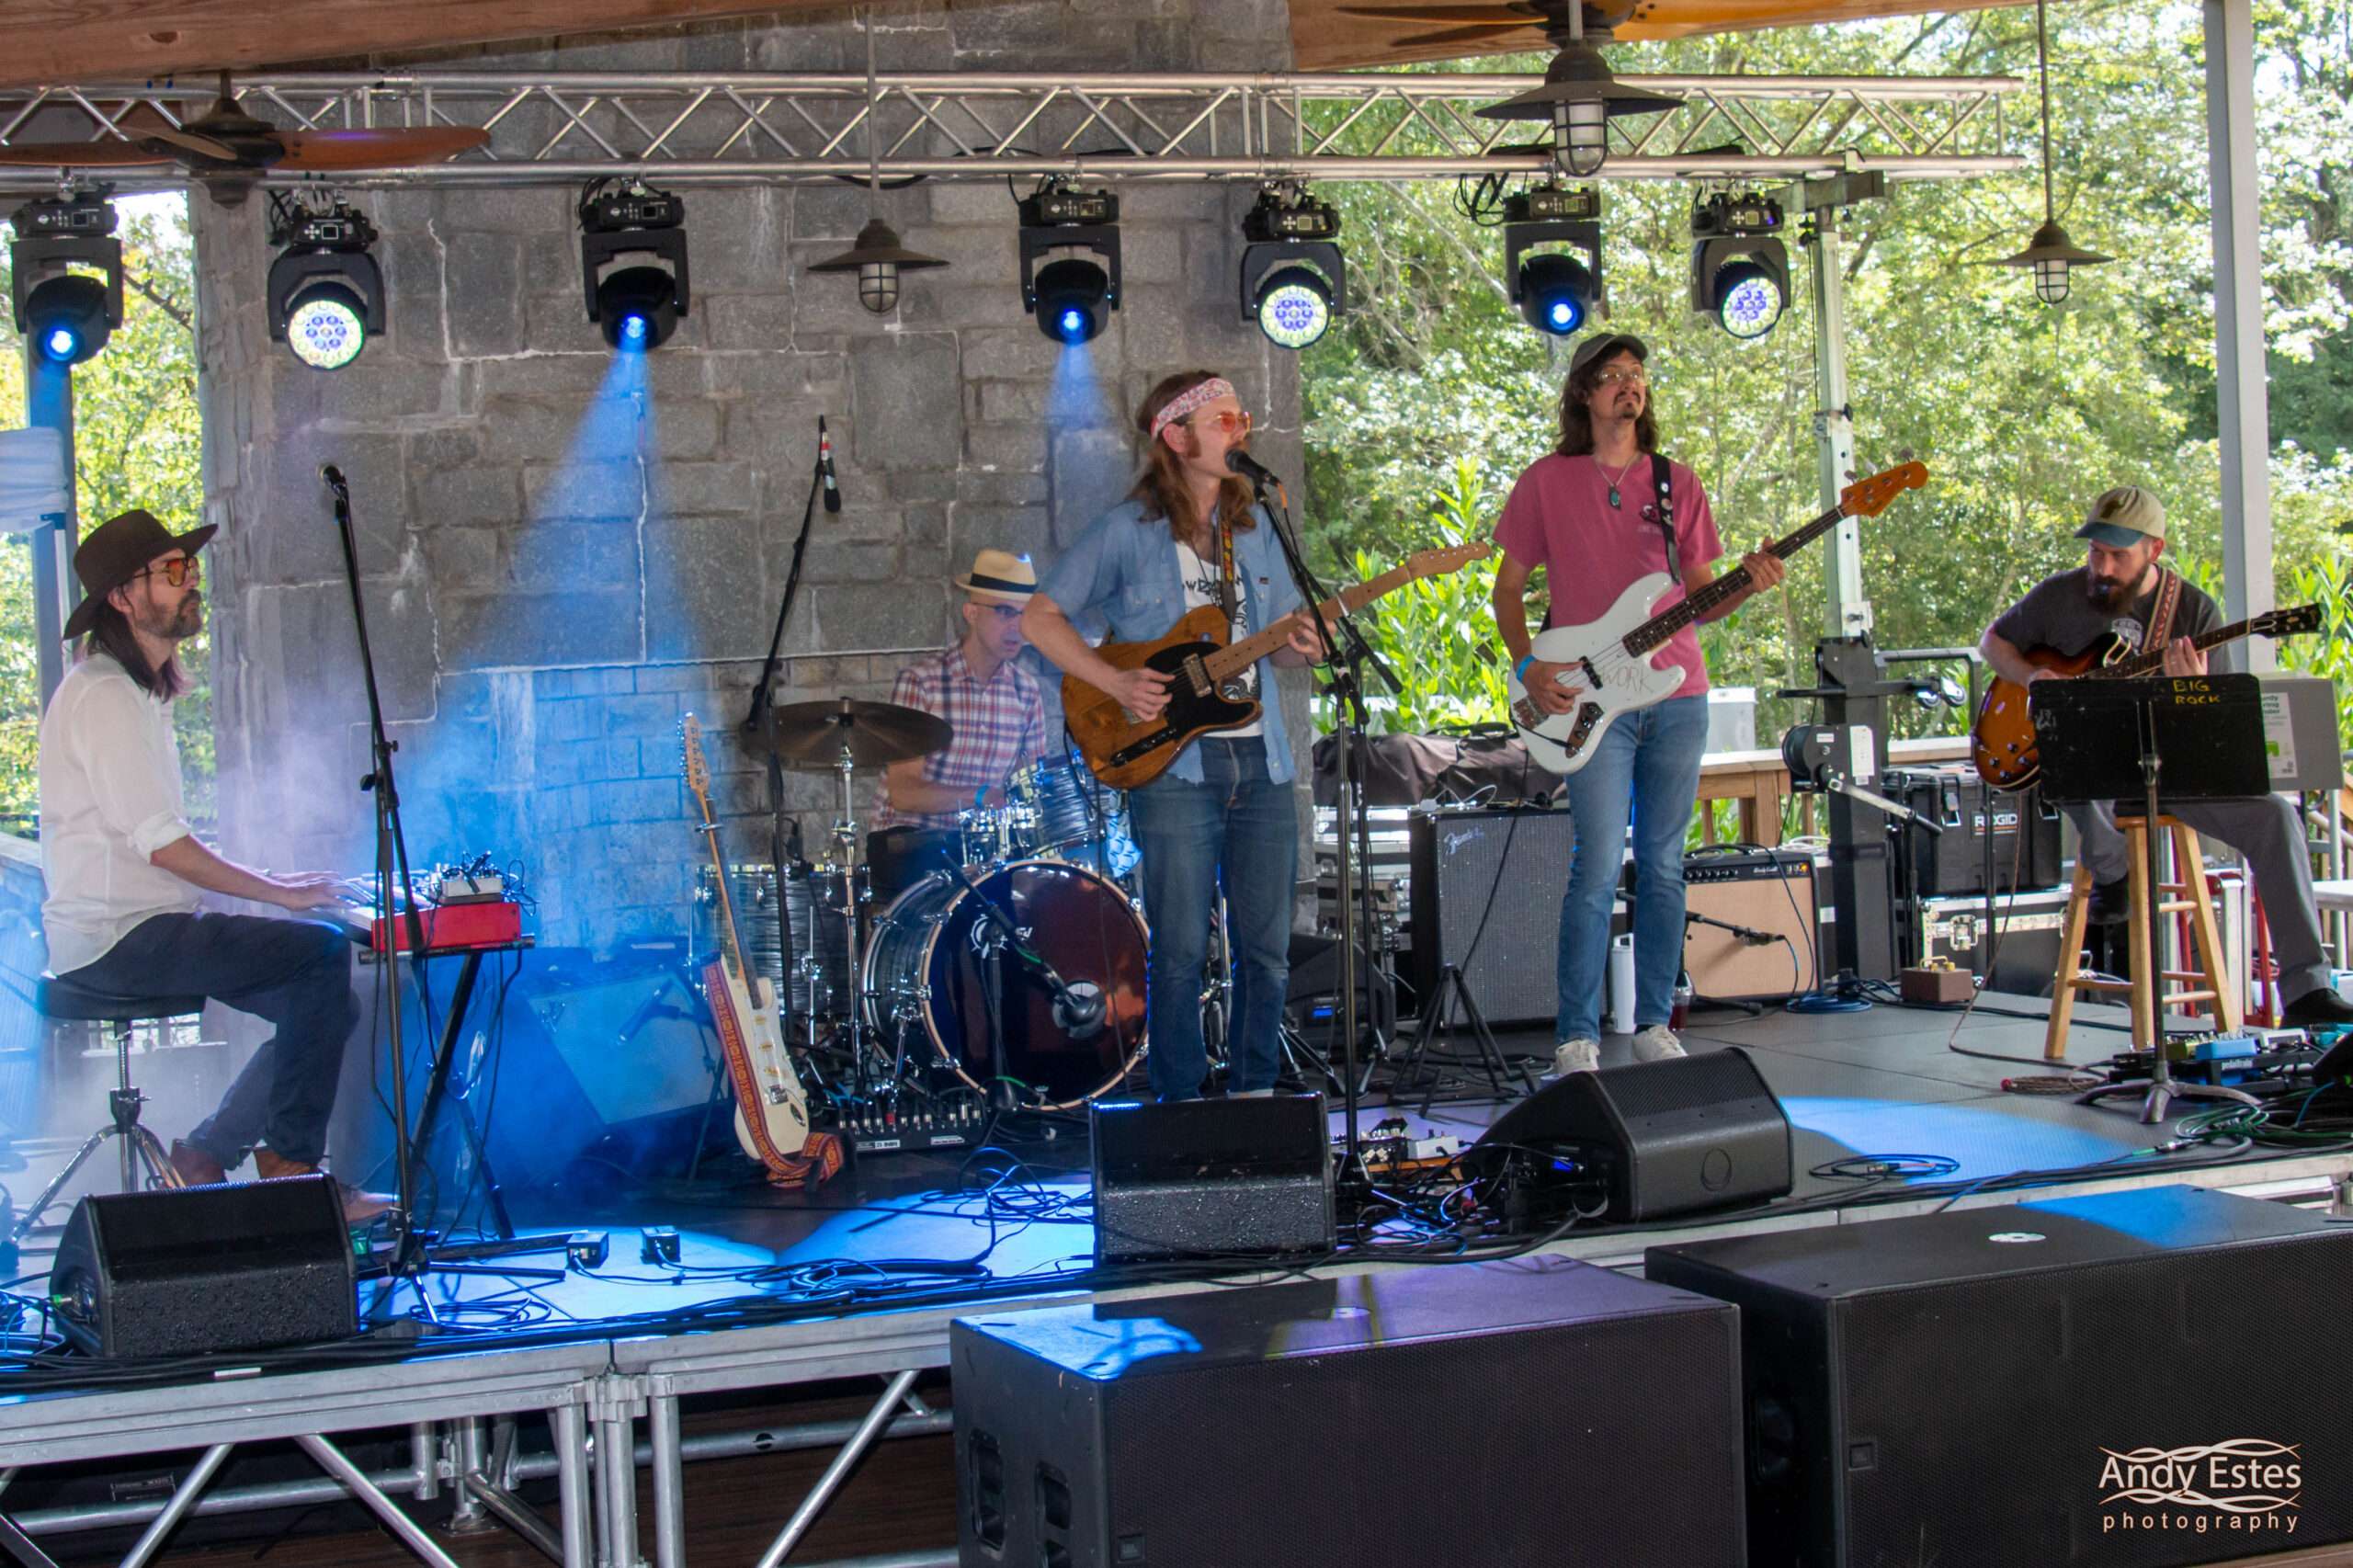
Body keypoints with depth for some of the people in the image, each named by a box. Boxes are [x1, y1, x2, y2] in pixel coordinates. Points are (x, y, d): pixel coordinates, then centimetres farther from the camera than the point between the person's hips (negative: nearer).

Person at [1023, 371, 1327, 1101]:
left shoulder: (1254, 525, 14)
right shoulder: (1128, 529, -2)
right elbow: (1041, 616, -2)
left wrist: (1300, 646, -5)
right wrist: (1117, 683, -12)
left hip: (1260, 760, 5)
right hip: (1174, 765, -5)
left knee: (1267, 951, 6)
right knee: (1180, 953, -2)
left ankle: (1254, 1096, 18)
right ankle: (1182, 1110, 7)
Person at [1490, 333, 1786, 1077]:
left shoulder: (1677, 484, 11)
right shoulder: (1547, 480, 4)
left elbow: (1701, 598, 12)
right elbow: (1508, 588, 7)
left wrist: (1747, 584, -8)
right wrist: (1528, 666, -7)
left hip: (1677, 698, 3)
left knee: (1663, 865, 8)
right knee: (1599, 865, -10)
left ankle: (1654, 1025, 17)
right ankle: (1576, 1038, -2)